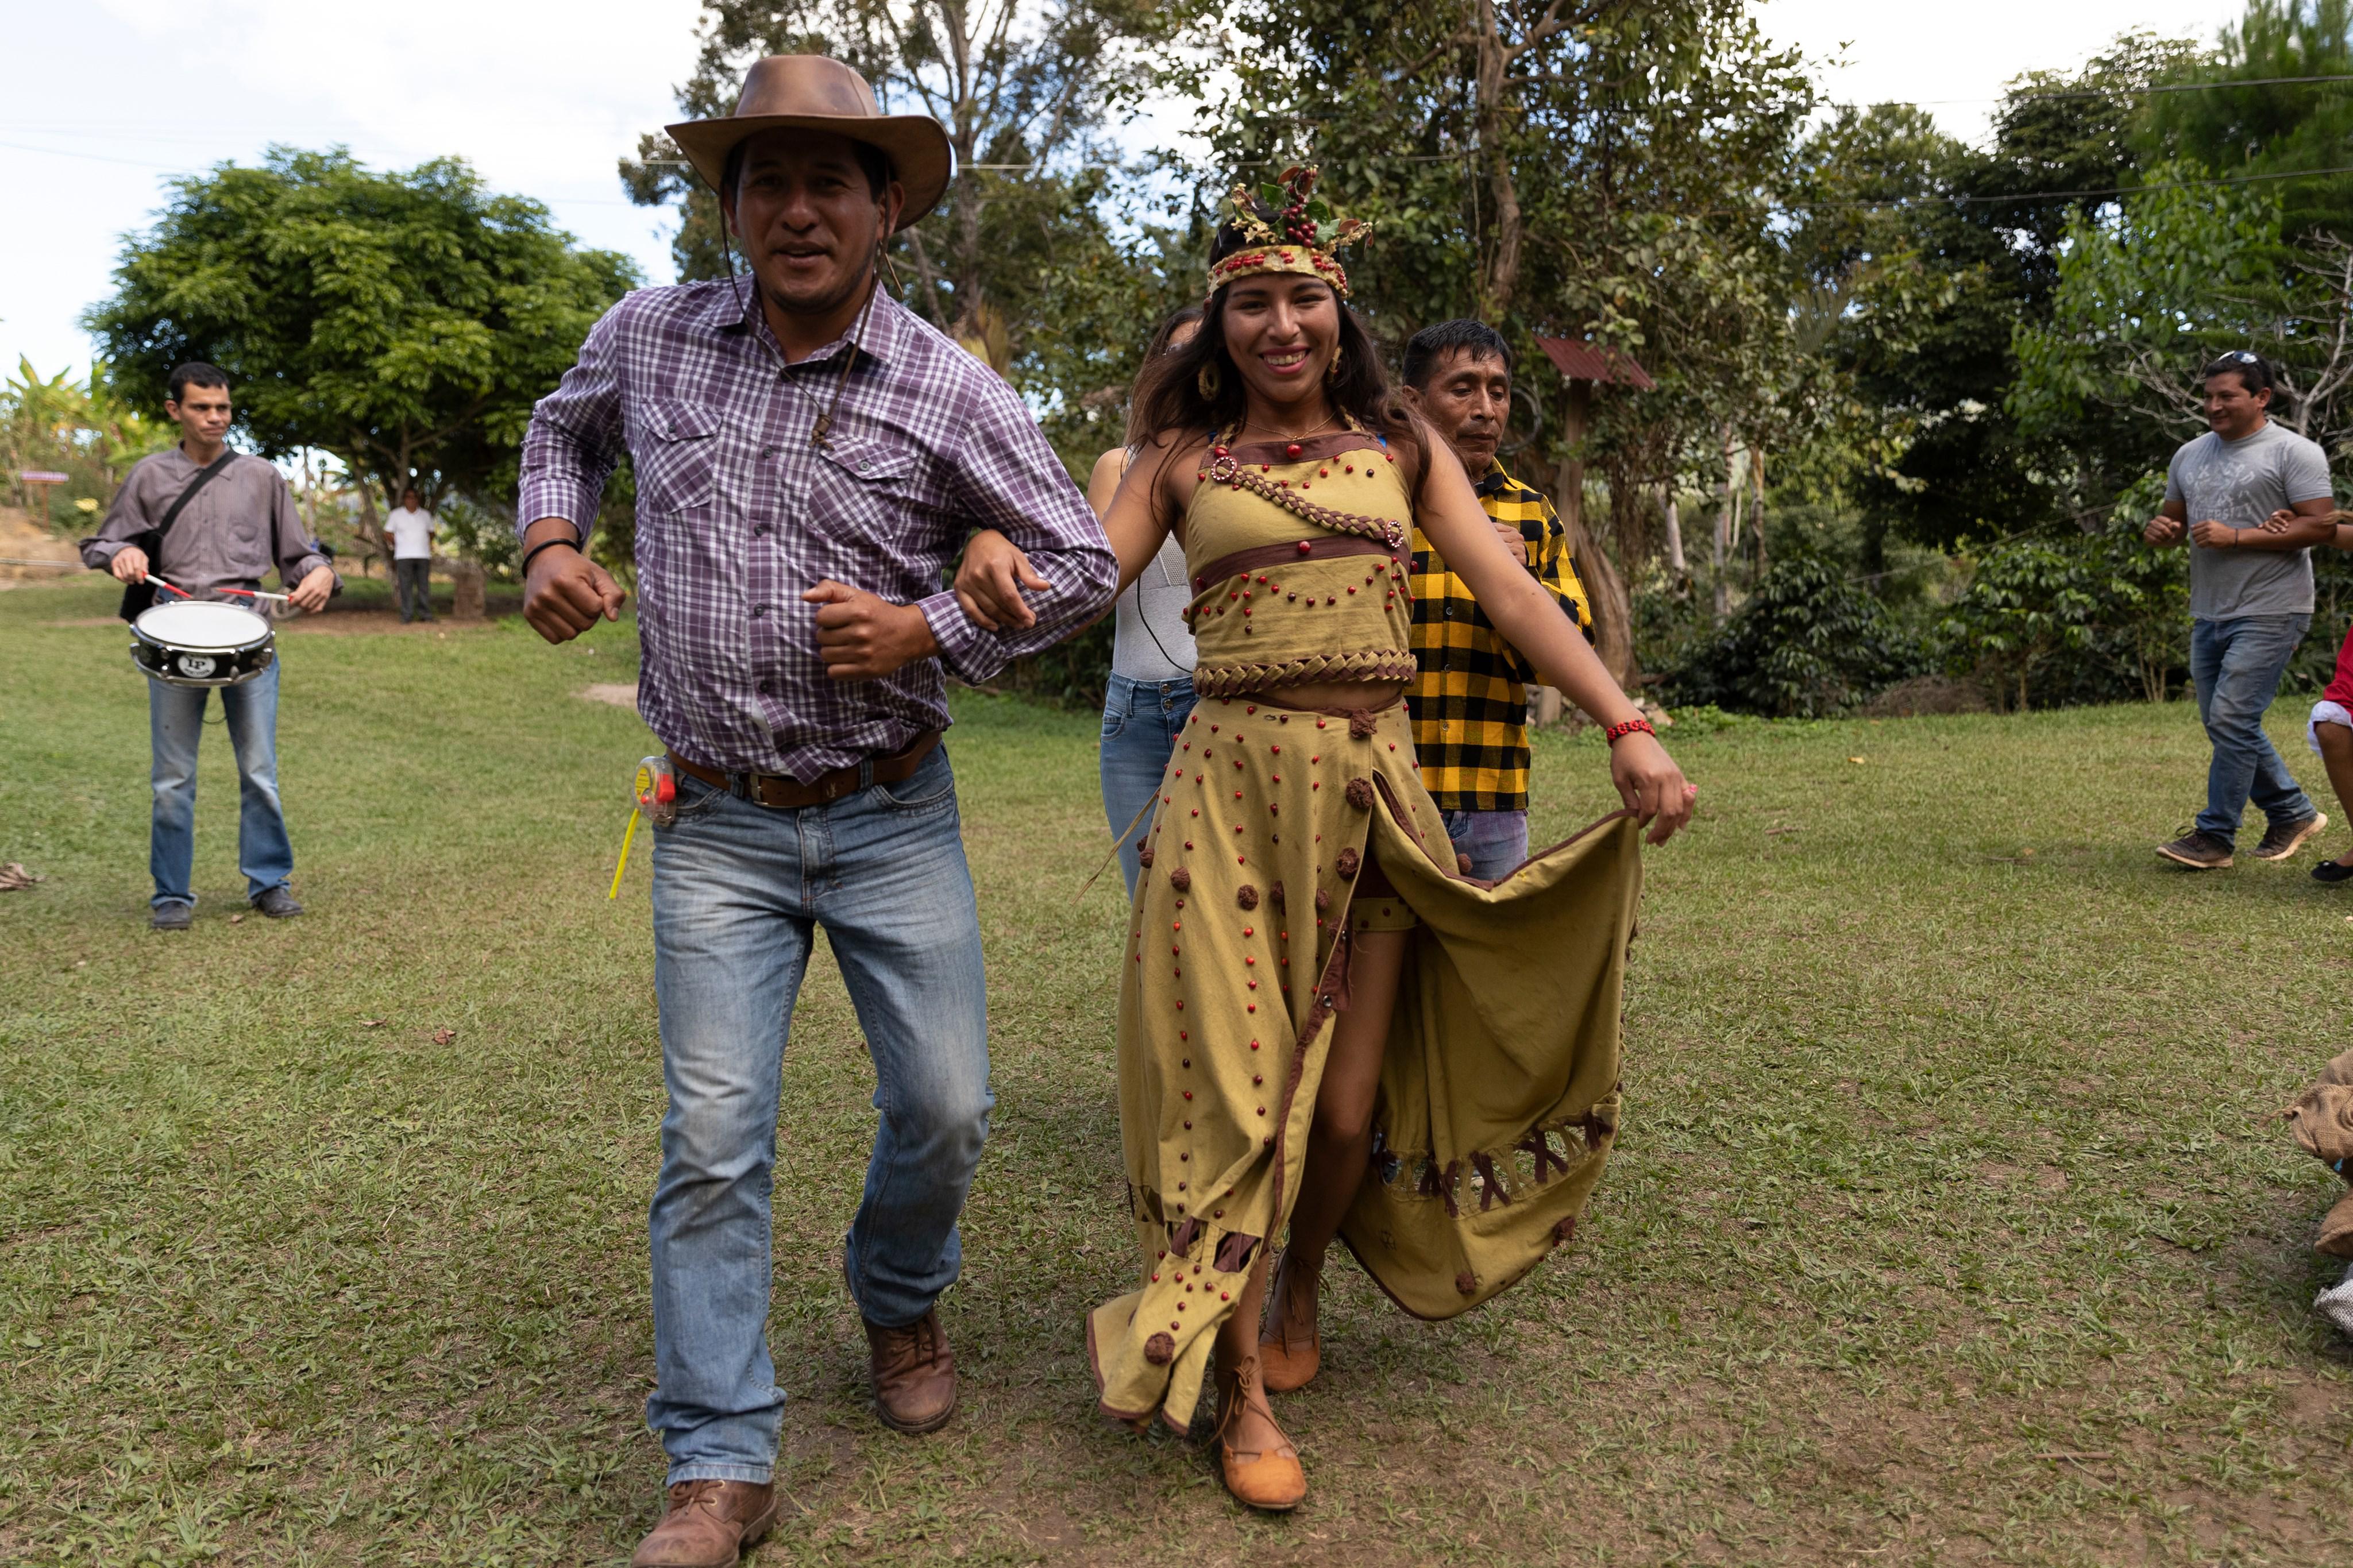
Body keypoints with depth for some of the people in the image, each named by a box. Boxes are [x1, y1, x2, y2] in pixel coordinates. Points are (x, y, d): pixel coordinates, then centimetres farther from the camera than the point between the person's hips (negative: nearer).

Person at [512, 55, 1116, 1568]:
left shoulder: (951, 392, -6)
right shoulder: (653, 335, 2)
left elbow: (1084, 562, -1)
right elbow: (566, 426, 24)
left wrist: (932, 631, -14)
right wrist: (553, 540, 4)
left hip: (892, 816, 0)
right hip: (718, 829, 1)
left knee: (946, 1108, 6)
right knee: (713, 1142, -1)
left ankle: (901, 1305, 39)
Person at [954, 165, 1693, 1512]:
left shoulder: (1401, 446, 11)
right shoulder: (1184, 460, 8)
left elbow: (1514, 595, 4)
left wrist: (1629, 729, -5)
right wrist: (995, 544, -23)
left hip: (1377, 784, 2)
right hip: (1235, 783, -1)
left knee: (1349, 1105, 4)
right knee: (1236, 1083, -3)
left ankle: (1301, 1289, 36)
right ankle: (1242, 1393, 15)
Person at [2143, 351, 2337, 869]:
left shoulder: (2293, 452, -7)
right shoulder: (2191, 455, 14)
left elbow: (2322, 527, -14)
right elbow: (2173, 517, 24)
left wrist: (2237, 538, -20)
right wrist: (2160, 530, -1)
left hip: (2269, 613, -8)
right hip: (2209, 613, 8)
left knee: (2231, 719, -12)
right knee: (2224, 724, 12)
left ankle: (2215, 837, -5)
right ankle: (2293, 813, 29)